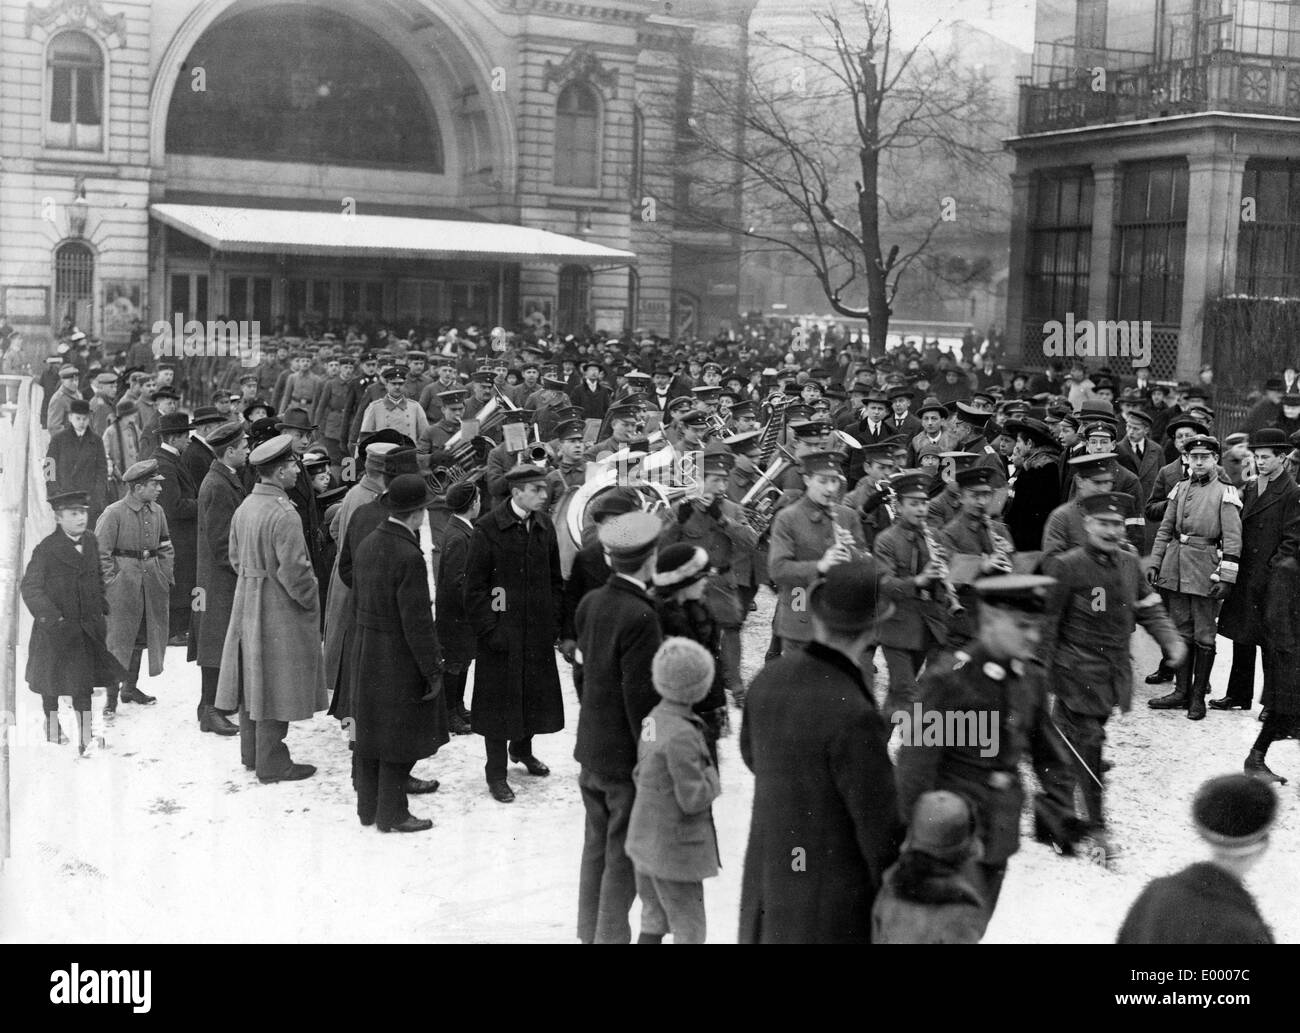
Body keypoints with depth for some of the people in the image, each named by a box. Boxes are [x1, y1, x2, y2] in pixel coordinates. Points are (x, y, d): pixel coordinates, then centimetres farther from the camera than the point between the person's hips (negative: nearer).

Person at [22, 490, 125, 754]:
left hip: (86, 624, 3)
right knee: (51, 682, 13)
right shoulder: (46, 549, -12)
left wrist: (102, 610, 7)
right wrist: (50, 615, -19)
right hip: (54, 627, -3)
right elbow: (30, 587, -11)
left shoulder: (91, 543, 4)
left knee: (84, 682, 1)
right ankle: (52, 728, 33)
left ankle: (86, 735, 4)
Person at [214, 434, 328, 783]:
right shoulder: (283, 515, -22)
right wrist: (311, 600, -8)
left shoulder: (244, 508, 5)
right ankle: (272, 763, 7)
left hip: (247, 604, 9)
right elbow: (293, 570, -22)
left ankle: (251, 753, 28)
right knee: (275, 685, 0)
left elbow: (236, 557, 13)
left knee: (254, 680, 17)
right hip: (280, 610, -9)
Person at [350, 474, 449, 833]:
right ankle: (391, 813, 15)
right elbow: (417, 624, -22)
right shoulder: (409, 557, -24)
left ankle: (368, 806, 31)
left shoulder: (368, 545, 2)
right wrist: (433, 670, -15)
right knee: (399, 736, 5)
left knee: (371, 730, 18)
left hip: (367, 654, 8)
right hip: (399, 661, -8)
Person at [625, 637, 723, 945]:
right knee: (689, 930, 5)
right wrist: (712, 778, -7)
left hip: (644, 839, 9)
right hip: (674, 850, -9)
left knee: (654, 920, 22)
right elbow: (693, 798, -24)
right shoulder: (682, 734, -26)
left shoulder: (653, 719, 1)